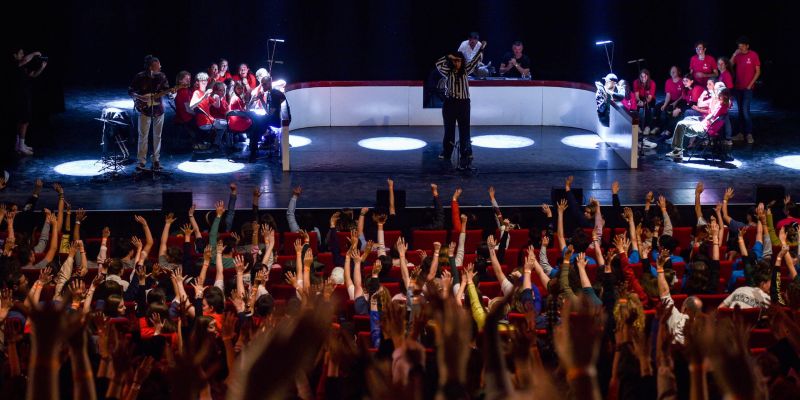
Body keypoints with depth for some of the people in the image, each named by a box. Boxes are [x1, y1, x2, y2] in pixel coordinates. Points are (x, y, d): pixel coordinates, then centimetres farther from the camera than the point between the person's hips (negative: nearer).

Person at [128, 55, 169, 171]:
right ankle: (141, 161, 4)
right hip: (144, 110, -3)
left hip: (158, 109, 3)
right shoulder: (140, 77, -12)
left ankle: (156, 160, 20)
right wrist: (139, 97, -20)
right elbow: (130, 91, -3)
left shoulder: (161, 76, -4)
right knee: (143, 136, -3)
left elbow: (166, 89, 6)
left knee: (157, 135, 10)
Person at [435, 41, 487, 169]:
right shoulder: (448, 72, 3)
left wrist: (481, 49, -10)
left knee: (464, 130, -1)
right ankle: (446, 153, 23)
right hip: (449, 103, 1)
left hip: (463, 103, -1)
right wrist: (448, 57, -11)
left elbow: (475, 61, 0)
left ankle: (466, 157, 0)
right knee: (449, 129, 11)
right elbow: (438, 64, -8)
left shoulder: (465, 71, 5)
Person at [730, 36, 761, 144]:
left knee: (745, 110, -13)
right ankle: (741, 133, 13)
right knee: (740, 111, 9)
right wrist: (734, 55, -9)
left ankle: (749, 134, -9)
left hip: (748, 88, -5)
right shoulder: (738, 55, 7)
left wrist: (750, 84, -10)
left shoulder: (753, 55, -7)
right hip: (738, 87, 6)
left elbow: (758, 72, -5)